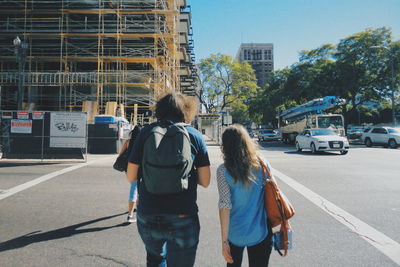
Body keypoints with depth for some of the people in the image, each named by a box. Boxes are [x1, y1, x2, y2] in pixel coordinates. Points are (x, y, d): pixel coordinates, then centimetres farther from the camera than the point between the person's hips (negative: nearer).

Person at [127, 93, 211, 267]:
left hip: (148, 218, 2)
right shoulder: (194, 135, -2)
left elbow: (131, 177, 1)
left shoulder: (146, 133, -1)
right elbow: (205, 182, -3)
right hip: (183, 219, -1)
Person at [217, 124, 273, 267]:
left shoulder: (223, 170, -14)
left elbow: (225, 206, -15)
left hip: (235, 235, -1)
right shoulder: (263, 165, -7)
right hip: (260, 234, 1)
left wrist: (224, 240, -8)